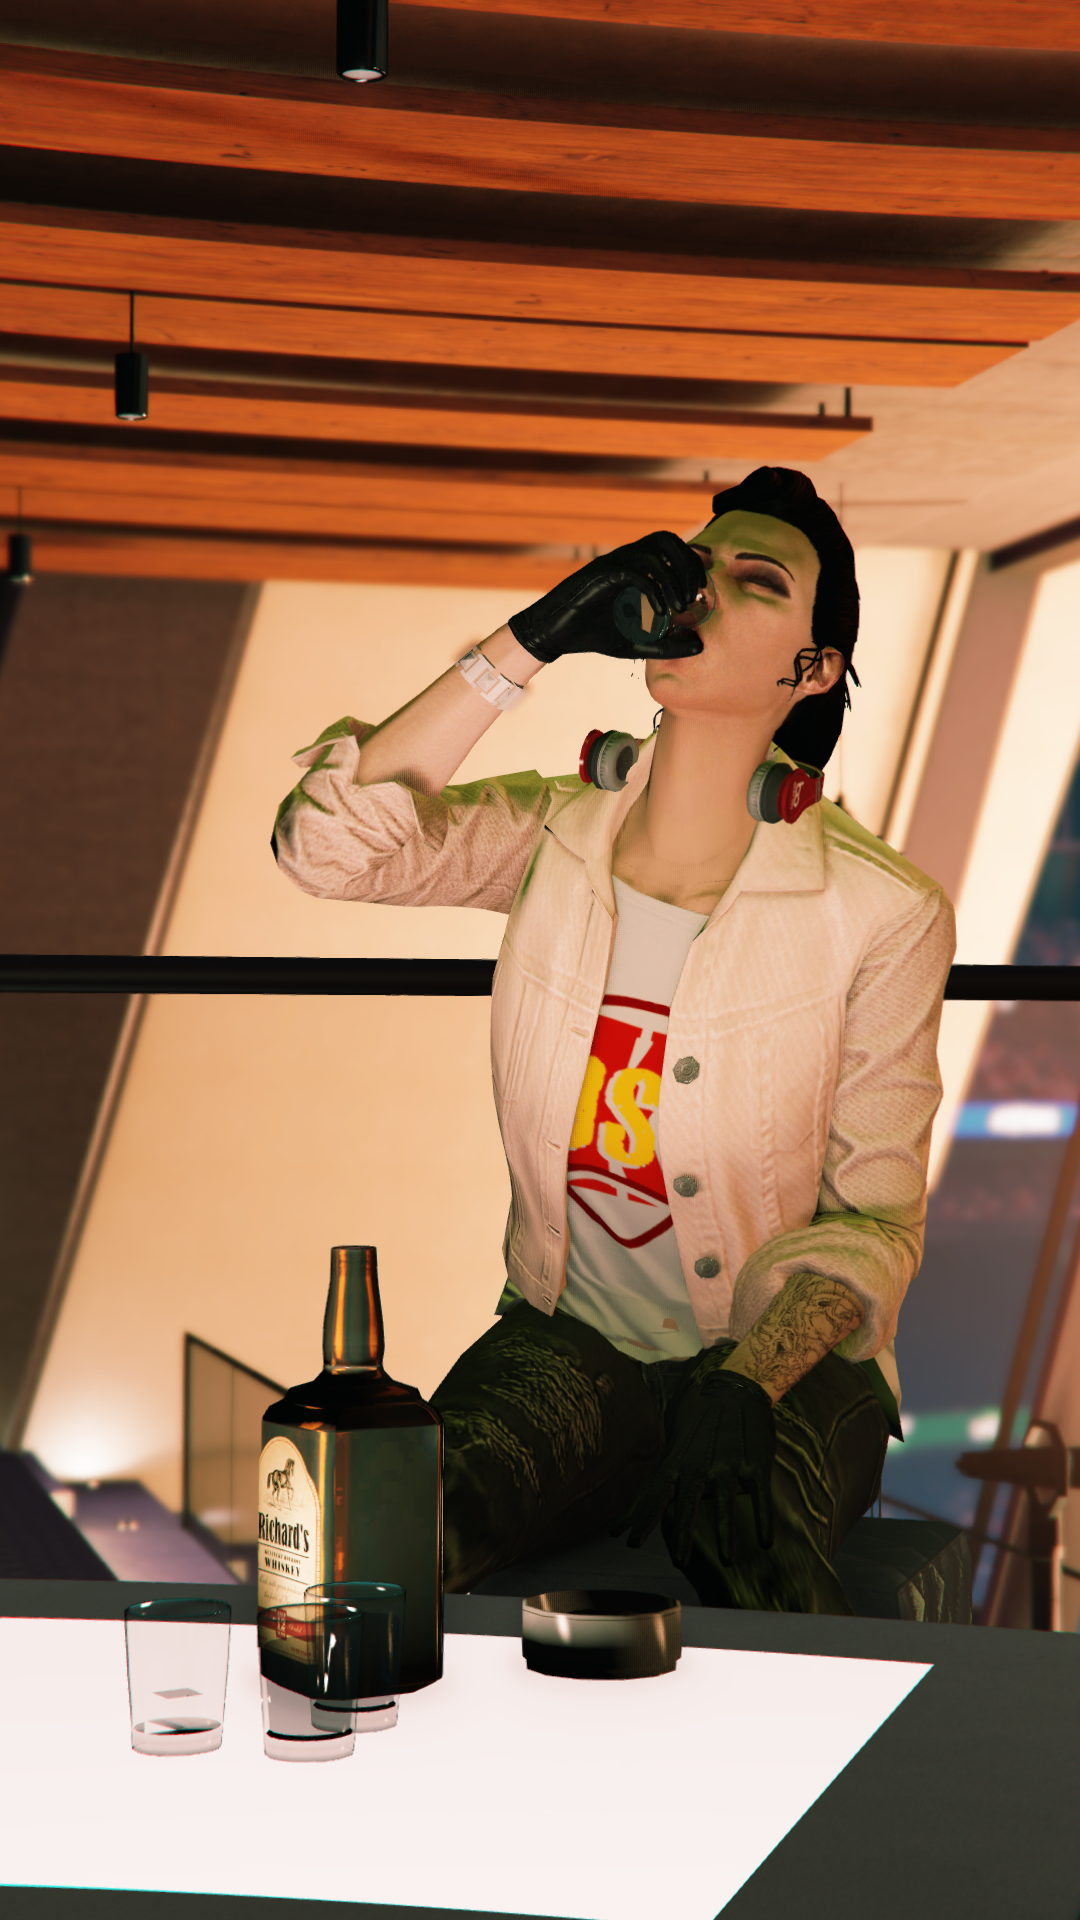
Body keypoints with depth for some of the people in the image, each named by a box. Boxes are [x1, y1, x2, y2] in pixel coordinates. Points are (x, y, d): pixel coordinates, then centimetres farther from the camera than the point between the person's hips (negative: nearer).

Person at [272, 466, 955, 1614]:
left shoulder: (882, 913, -10)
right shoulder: (556, 833, -1)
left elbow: (872, 1218, -6)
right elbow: (326, 846, -18)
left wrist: (746, 1389, -23)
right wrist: (530, 644, -22)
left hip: (790, 1356, -2)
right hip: (571, 1341, 2)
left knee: (746, 1565, -34)